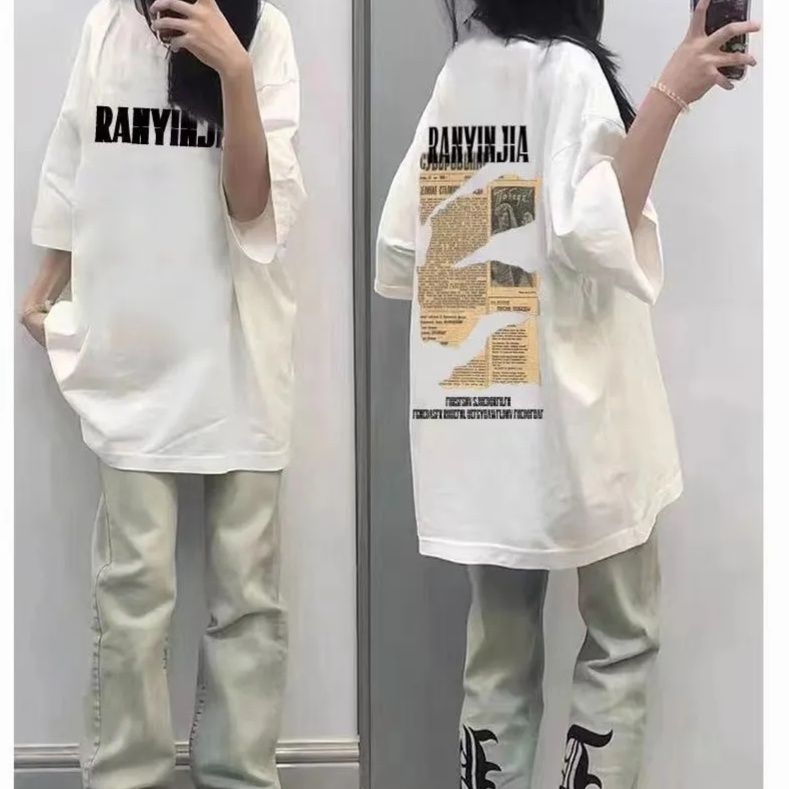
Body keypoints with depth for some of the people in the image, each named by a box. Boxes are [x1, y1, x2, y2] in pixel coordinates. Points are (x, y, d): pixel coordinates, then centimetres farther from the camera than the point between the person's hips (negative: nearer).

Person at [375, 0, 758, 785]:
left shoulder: (458, 72, 9)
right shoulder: (569, 69, -9)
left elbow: (398, 253, 7)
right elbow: (594, 234, -22)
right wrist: (670, 94, -22)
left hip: (476, 413, 6)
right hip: (570, 412, -6)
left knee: (500, 643, 11)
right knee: (621, 636, 9)